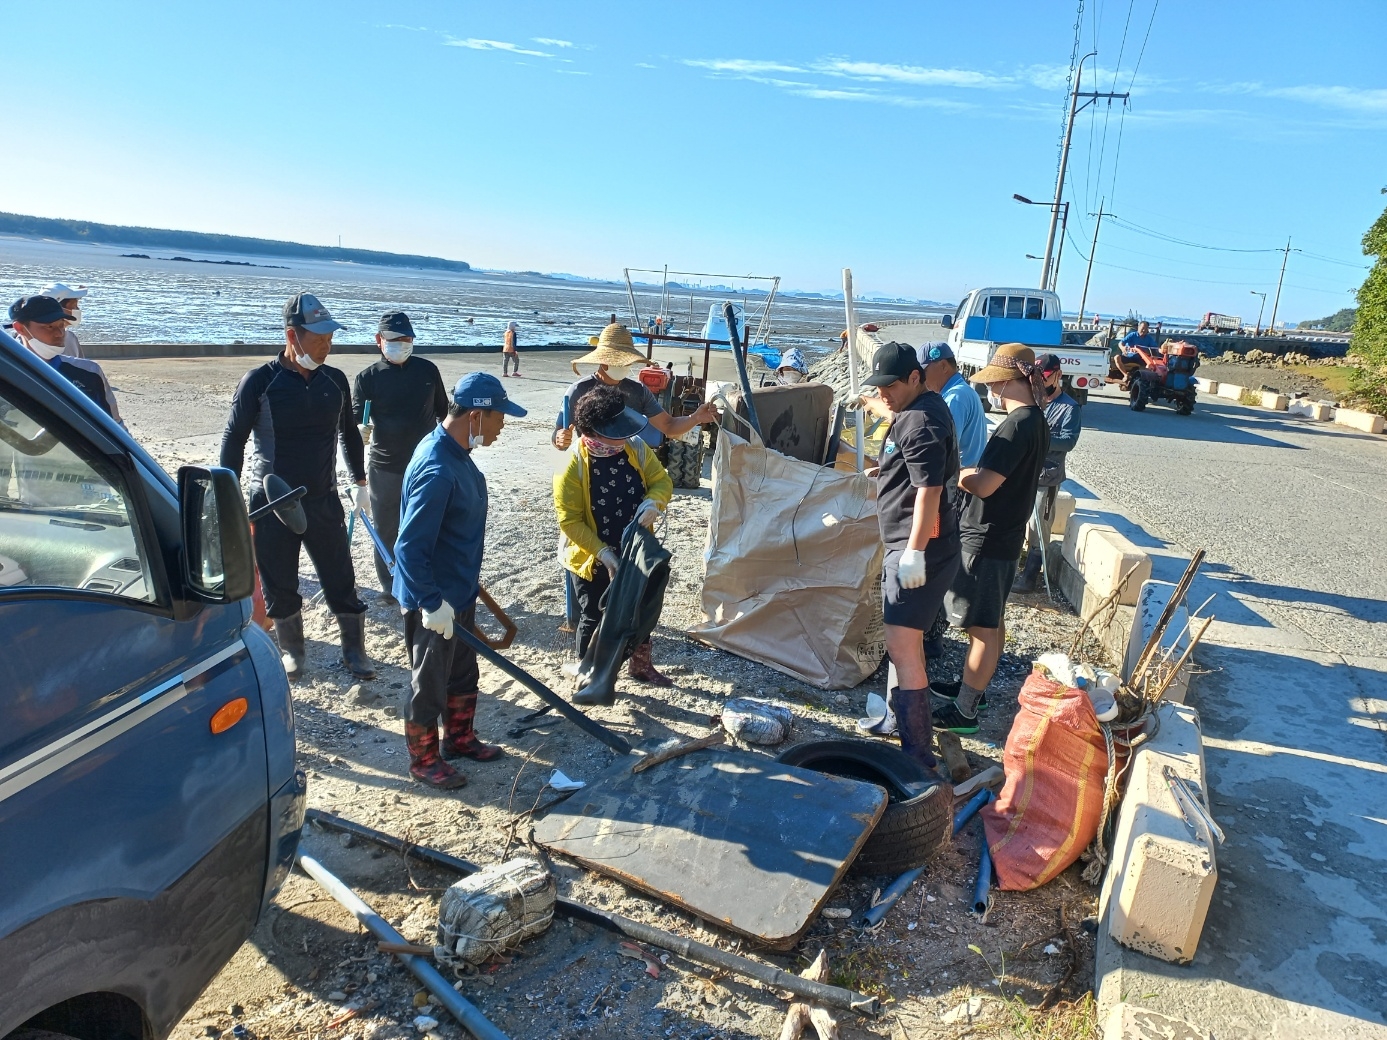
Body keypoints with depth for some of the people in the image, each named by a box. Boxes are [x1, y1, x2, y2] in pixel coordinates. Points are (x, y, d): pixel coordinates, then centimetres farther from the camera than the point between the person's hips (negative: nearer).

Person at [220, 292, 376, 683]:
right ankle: (291, 651, 30)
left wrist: (360, 482, 19)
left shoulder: (335, 380, 1)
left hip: (324, 501, 2)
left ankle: (354, 650, 20)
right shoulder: (259, 382, -10)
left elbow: (349, 432, 15)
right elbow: (233, 441, -3)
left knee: (341, 580, 5)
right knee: (280, 587, 10)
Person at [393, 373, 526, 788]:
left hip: (459, 591, 9)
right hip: (435, 602, -9)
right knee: (430, 685, 10)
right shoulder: (437, 471, -30)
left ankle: (459, 739, 43)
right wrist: (432, 604, -25)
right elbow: (410, 548, -29)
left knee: (464, 674, 24)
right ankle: (424, 760, 29)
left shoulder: (455, 451, 1)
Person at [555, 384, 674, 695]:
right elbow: (570, 521, -20)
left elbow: (662, 481, -1)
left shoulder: (636, 449, -9)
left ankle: (640, 664, 45)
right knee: (594, 618, 9)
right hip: (593, 560, -5)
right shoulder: (573, 467, -23)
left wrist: (653, 502, -25)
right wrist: (603, 553, -25)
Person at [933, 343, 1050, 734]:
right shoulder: (1037, 421, 9)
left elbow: (984, 484, -26)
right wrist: (967, 471, 3)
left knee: (983, 628, -2)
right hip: (1005, 536, 10)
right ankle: (973, 685, 35)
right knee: (992, 623, 20)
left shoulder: (1017, 425, -22)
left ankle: (964, 711, 7)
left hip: (986, 540, -10)